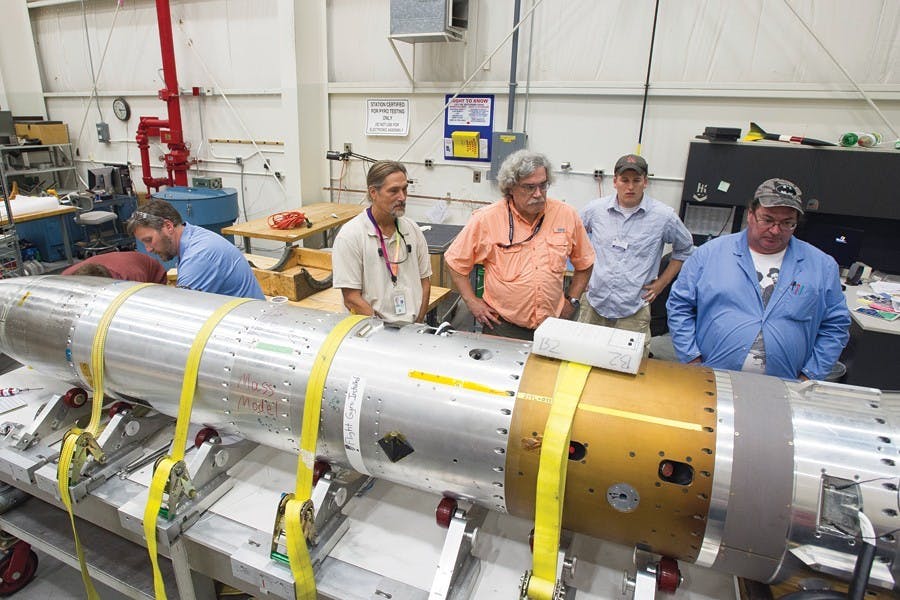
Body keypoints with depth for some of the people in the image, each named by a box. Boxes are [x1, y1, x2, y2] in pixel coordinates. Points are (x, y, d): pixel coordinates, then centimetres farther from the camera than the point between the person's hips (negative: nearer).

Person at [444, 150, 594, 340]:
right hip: (502, 326, -2)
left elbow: (584, 263, 13)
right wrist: (472, 302, -3)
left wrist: (572, 300, 7)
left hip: (552, 327, 2)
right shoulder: (486, 219, -9)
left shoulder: (567, 215, -1)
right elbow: (455, 261, 1)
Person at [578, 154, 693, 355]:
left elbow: (684, 249, 14)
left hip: (634, 311, -1)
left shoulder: (664, 216, -3)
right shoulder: (595, 209, 1)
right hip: (593, 304, 2)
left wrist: (662, 282, 7)